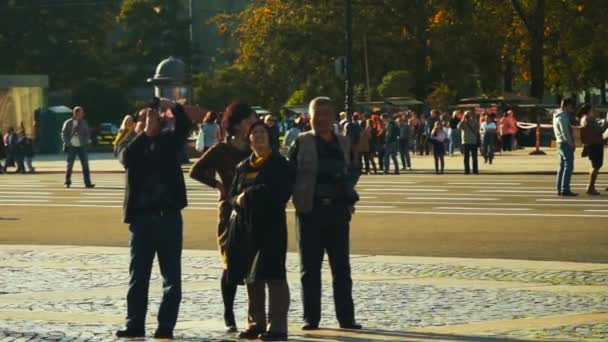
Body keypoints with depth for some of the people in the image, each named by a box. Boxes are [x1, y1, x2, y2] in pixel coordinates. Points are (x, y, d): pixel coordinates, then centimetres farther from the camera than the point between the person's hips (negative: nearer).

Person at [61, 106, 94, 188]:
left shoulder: (84, 123, 7)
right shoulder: (68, 123, 1)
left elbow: (87, 133, 14)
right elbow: (64, 134, 4)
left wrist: (87, 141, -1)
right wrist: (67, 142, -6)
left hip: (81, 147, 1)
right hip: (71, 147, -1)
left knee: (85, 164, -6)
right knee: (70, 164, 4)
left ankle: (87, 183, -6)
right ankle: (67, 182, 14)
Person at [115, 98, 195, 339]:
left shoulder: (169, 140, 7)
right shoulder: (134, 145, 10)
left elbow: (184, 123, -12)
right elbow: (126, 158, -12)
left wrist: (169, 105, -4)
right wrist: (145, 133, -6)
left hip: (168, 216, -1)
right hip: (141, 217, 1)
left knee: (171, 276, 1)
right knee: (138, 274, 5)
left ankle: (166, 326, 6)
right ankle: (135, 324, 10)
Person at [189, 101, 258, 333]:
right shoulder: (222, 150, -2)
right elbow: (196, 171, -5)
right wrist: (218, 185, -8)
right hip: (231, 211, -3)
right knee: (231, 264, -3)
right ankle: (229, 316, 7)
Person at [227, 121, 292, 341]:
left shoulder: (278, 164, 0)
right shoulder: (243, 167, 16)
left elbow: (283, 193, -11)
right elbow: (233, 194, 17)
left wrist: (251, 195, -12)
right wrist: (238, 200, -7)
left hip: (271, 226, -6)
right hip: (246, 225, 6)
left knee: (273, 275, -9)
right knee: (250, 276, 8)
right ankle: (256, 323, 16)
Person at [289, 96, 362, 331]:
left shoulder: (343, 144, 10)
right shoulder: (301, 143, -1)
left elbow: (350, 174, 16)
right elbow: (289, 175, -3)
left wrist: (350, 199, 4)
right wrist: (296, 200, -12)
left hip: (337, 210, 3)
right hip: (310, 210, -3)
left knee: (341, 266, 5)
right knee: (310, 267, 3)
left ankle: (346, 317, 10)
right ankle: (311, 318, 9)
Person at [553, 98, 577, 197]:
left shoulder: (557, 115, 15)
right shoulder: (563, 117, -16)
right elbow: (565, 133, -20)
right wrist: (572, 144, -14)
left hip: (560, 143, 10)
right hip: (566, 144, -10)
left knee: (562, 166, 13)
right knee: (568, 167, -11)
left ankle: (560, 189, 15)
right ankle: (565, 189, -15)